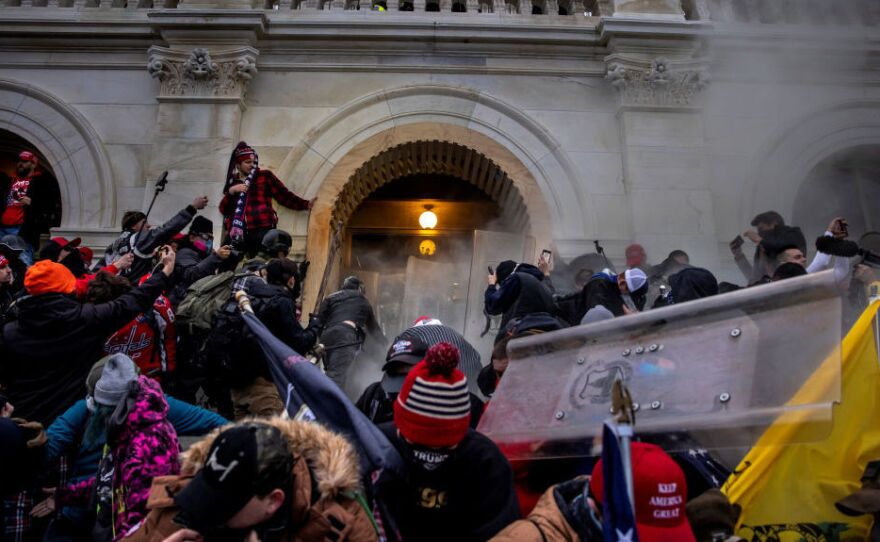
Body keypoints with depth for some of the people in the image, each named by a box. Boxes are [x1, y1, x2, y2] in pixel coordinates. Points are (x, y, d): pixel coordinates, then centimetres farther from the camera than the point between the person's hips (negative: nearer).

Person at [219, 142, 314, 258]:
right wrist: (231, 191, -3)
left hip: (262, 230, -4)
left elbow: (284, 195, 5)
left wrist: (306, 204, -7)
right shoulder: (233, 182, 19)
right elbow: (223, 209, 13)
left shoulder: (265, 176, 11)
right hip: (239, 233, 4)